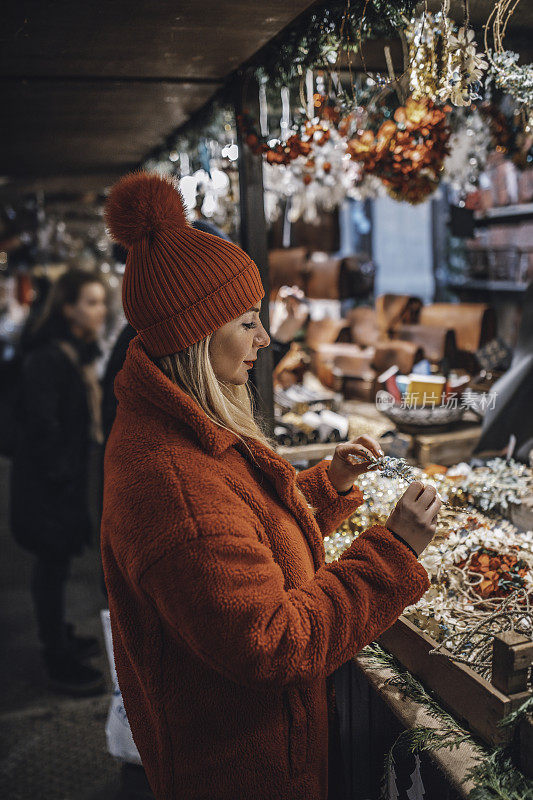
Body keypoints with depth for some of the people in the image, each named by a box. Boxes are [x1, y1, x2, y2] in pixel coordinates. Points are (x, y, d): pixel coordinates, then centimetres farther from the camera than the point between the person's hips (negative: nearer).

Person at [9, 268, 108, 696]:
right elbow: (41, 425, -25)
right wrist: (61, 475, -18)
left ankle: (59, 637, 38)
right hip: (47, 483, -9)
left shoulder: (79, 352, 9)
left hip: (67, 478, 9)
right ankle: (60, 665, 16)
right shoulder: (48, 358, -21)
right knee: (52, 566, 2)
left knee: (56, 562, 21)